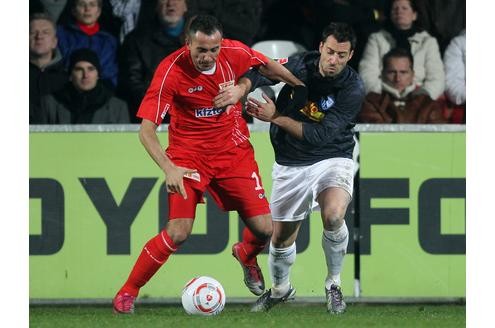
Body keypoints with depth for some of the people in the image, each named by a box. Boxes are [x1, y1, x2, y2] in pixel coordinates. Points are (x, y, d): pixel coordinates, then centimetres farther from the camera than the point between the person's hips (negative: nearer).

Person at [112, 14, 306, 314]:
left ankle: (246, 255, 36)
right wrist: (169, 168, -37)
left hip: (234, 151, 3)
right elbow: (146, 129, -23)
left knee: (264, 230, -2)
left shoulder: (235, 53, -12)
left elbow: (268, 67, 12)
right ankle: (128, 292, -1)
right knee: (178, 232, -19)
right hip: (188, 156, -3)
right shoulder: (171, 70, -22)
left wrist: (302, 87, 24)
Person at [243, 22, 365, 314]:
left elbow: (320, 134, -24)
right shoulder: (301, 65, -8)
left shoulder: (353, 89, -18)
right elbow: (262, 71, -19)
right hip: (291, 164, 3)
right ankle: (281, 288, 45)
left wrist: (276, 117, -25)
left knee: (333, 215, -32)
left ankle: (334, 284, -7)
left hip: (332, 159, -3)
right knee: (281, 237, 11)